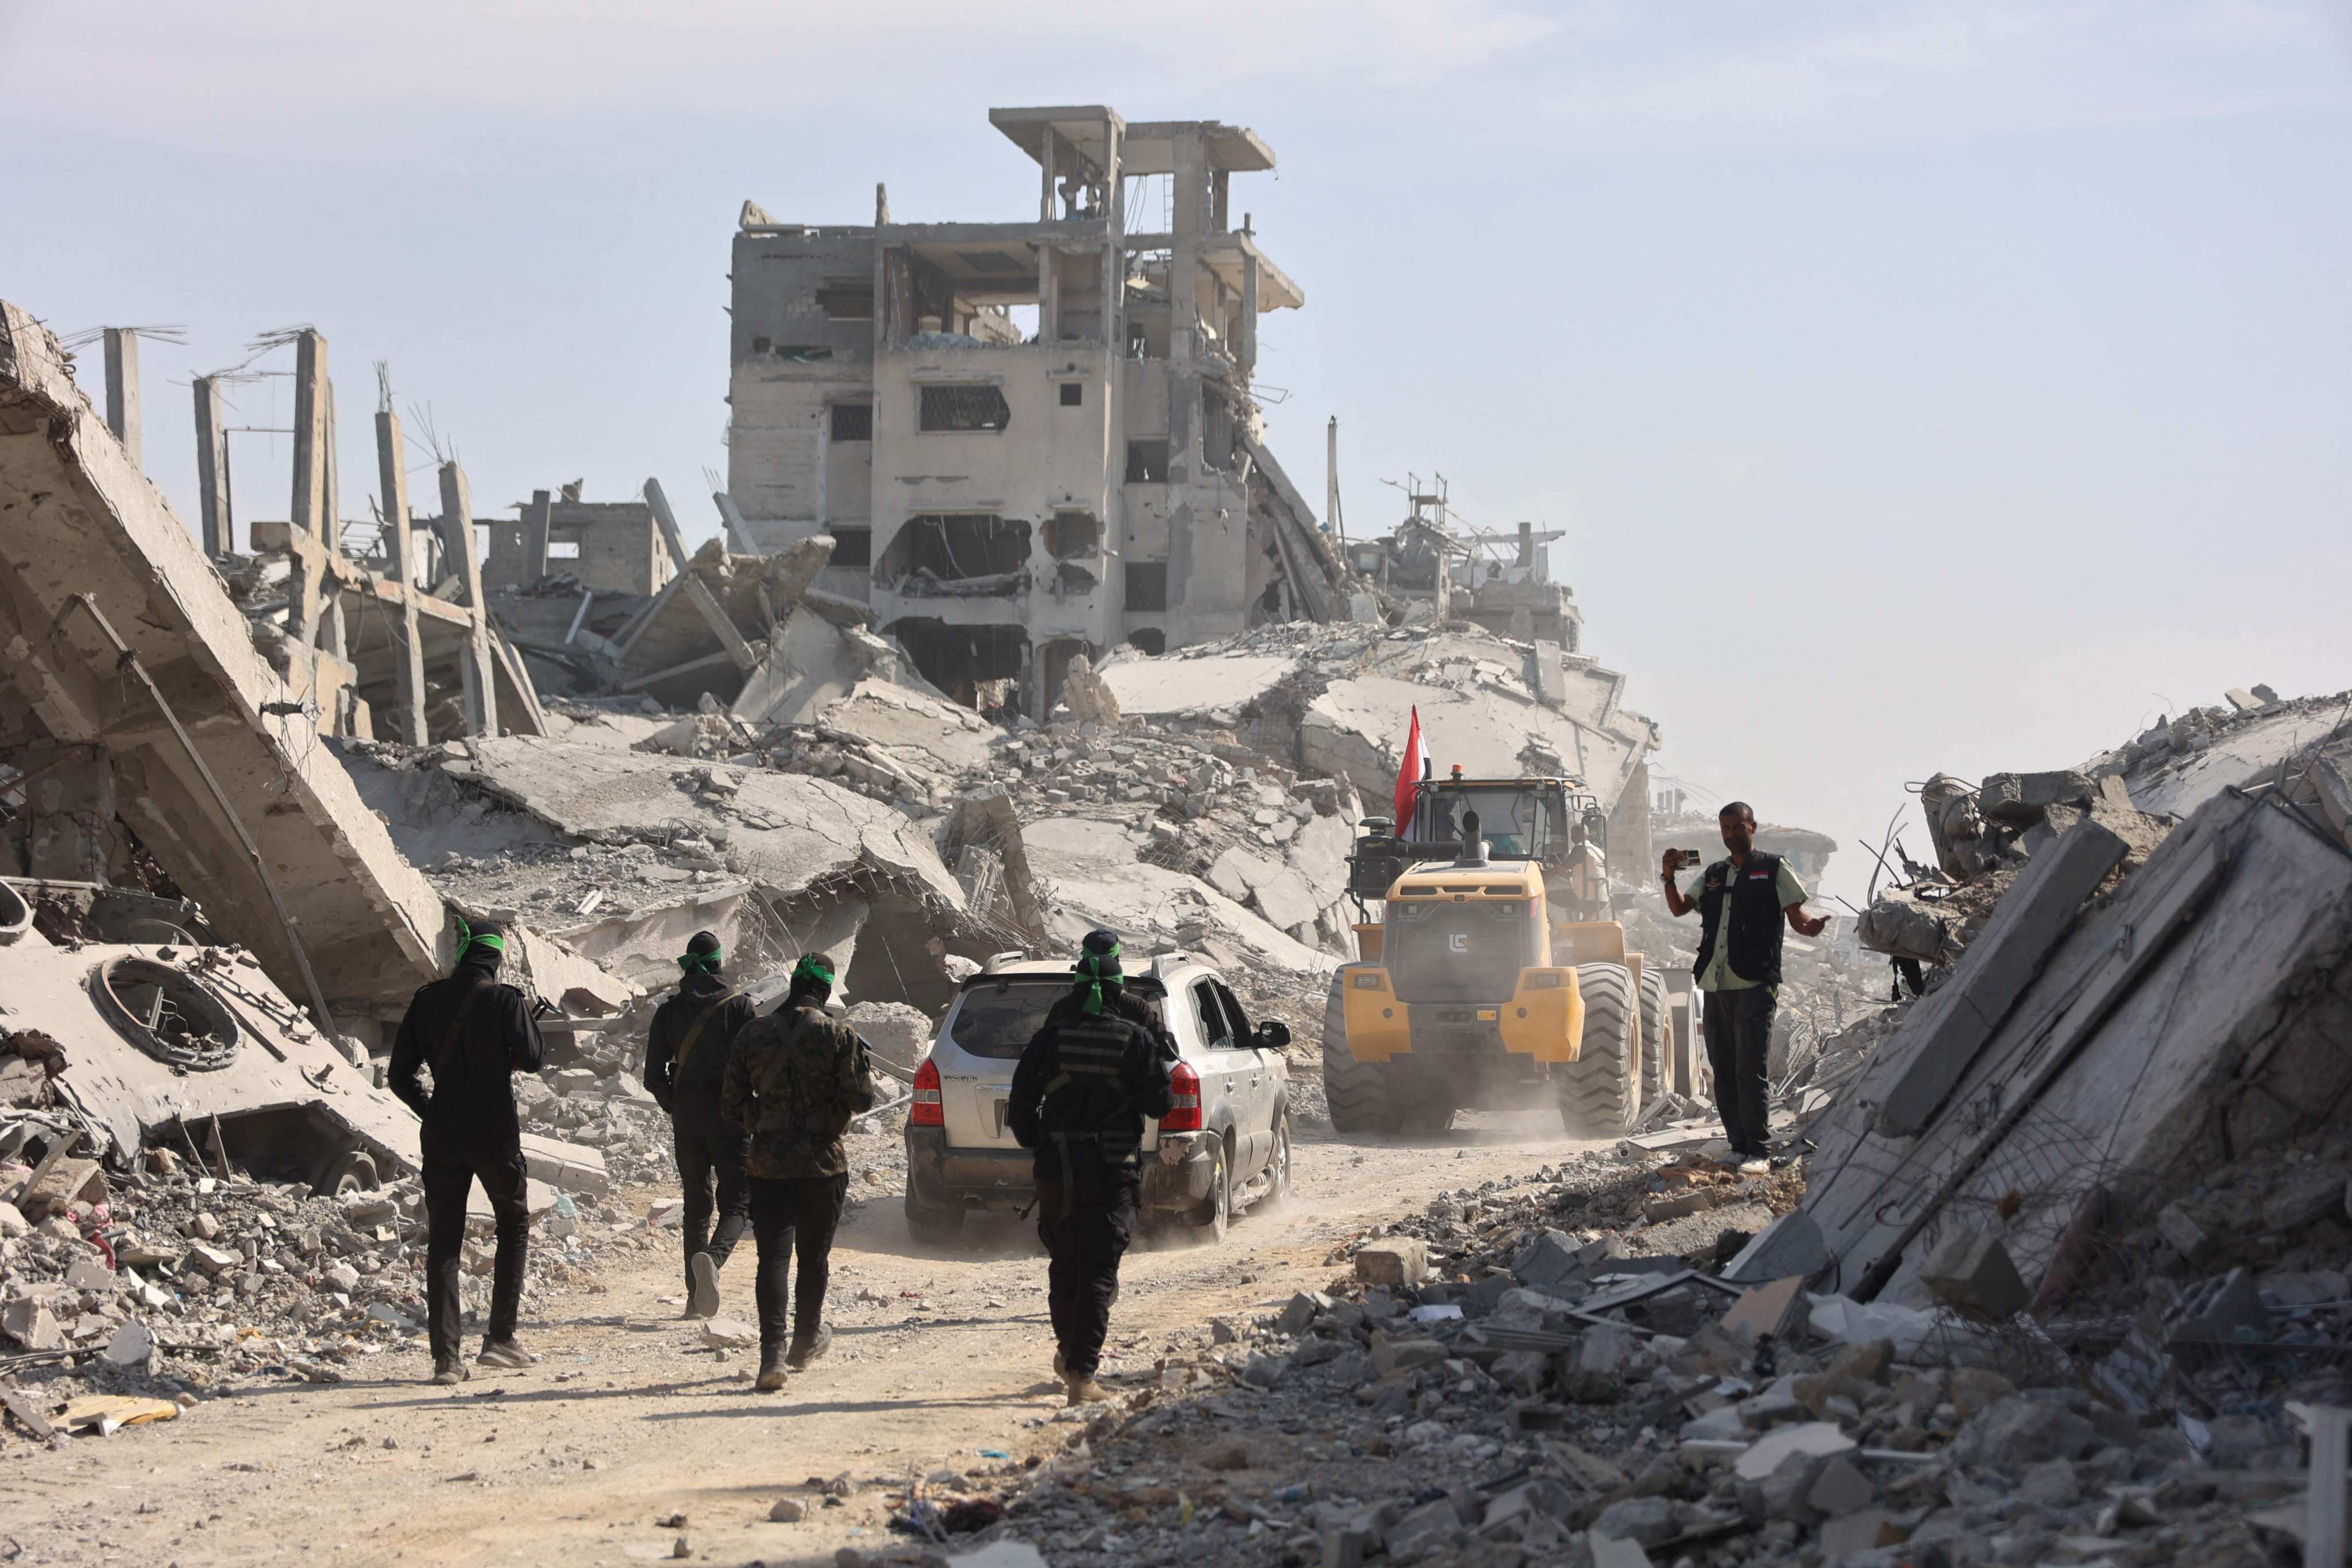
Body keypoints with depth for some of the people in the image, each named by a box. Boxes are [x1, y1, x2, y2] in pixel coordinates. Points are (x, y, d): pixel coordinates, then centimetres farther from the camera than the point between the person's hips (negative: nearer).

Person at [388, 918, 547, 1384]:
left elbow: (400, 1074, 4)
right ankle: (500, 1338, 9)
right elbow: (532, 1060, -9)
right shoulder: (505, 1000, -10)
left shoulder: (427, 1000, 2)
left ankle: (446, 1356, -1)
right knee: (514, 1225, 16)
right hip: (496, 1135, -3)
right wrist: (527, 1016, 6)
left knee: (443, 1241, 6)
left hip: (442, 1136, 3)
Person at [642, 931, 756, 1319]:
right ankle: (713, 1257, -32)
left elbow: (653, 1075, 3)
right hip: (729, 1114, -3)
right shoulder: (739, 1006, -5)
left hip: (686, 1114, 3)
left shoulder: (669, 1010, 4)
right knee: (736, 1203, 0)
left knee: (696, 1204, 14)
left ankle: (697, 1296, 10)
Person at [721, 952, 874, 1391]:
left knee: (773, 1257, -2)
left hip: (769, 1162, 1)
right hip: (823, 1163, -1)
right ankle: (807, 1339, 32)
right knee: (814, 1255, 16)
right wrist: (863, 1065, 9)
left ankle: (772, 1354, -15)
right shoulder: (837, 1035, -8)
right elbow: (861, 1099, -10)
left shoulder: (752, 1034, 1)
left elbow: (732, 1106, 4)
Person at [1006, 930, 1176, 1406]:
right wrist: (1164, 1054, 14)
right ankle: (1081, 1372, -12)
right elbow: (1160, 1103, -2)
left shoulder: (1052, 1034, 0)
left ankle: (1070, 1351, 34)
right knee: (1099, 1270, -2)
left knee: (1065, 1264, 19)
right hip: (1113, 1170, -2)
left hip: (1057, 1169, 2)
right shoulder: (1137, 1038, -5)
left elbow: (1021, 1100, 2)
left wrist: (1033, 1145, 17)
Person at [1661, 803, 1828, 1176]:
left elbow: (1796, 915, 1)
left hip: (1755, 985, -6)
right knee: (1724, 1073, 7)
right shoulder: (1713, 875, 20)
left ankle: (1760, 1152, -8)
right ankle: (1739, 1147, 14)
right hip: (1716, 987, 6)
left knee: (1750, 1070, -12)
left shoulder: (1773, 870, 5)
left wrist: (1812, 924, -22)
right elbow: (1679, 908, 17)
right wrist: (1670, 877, -1)